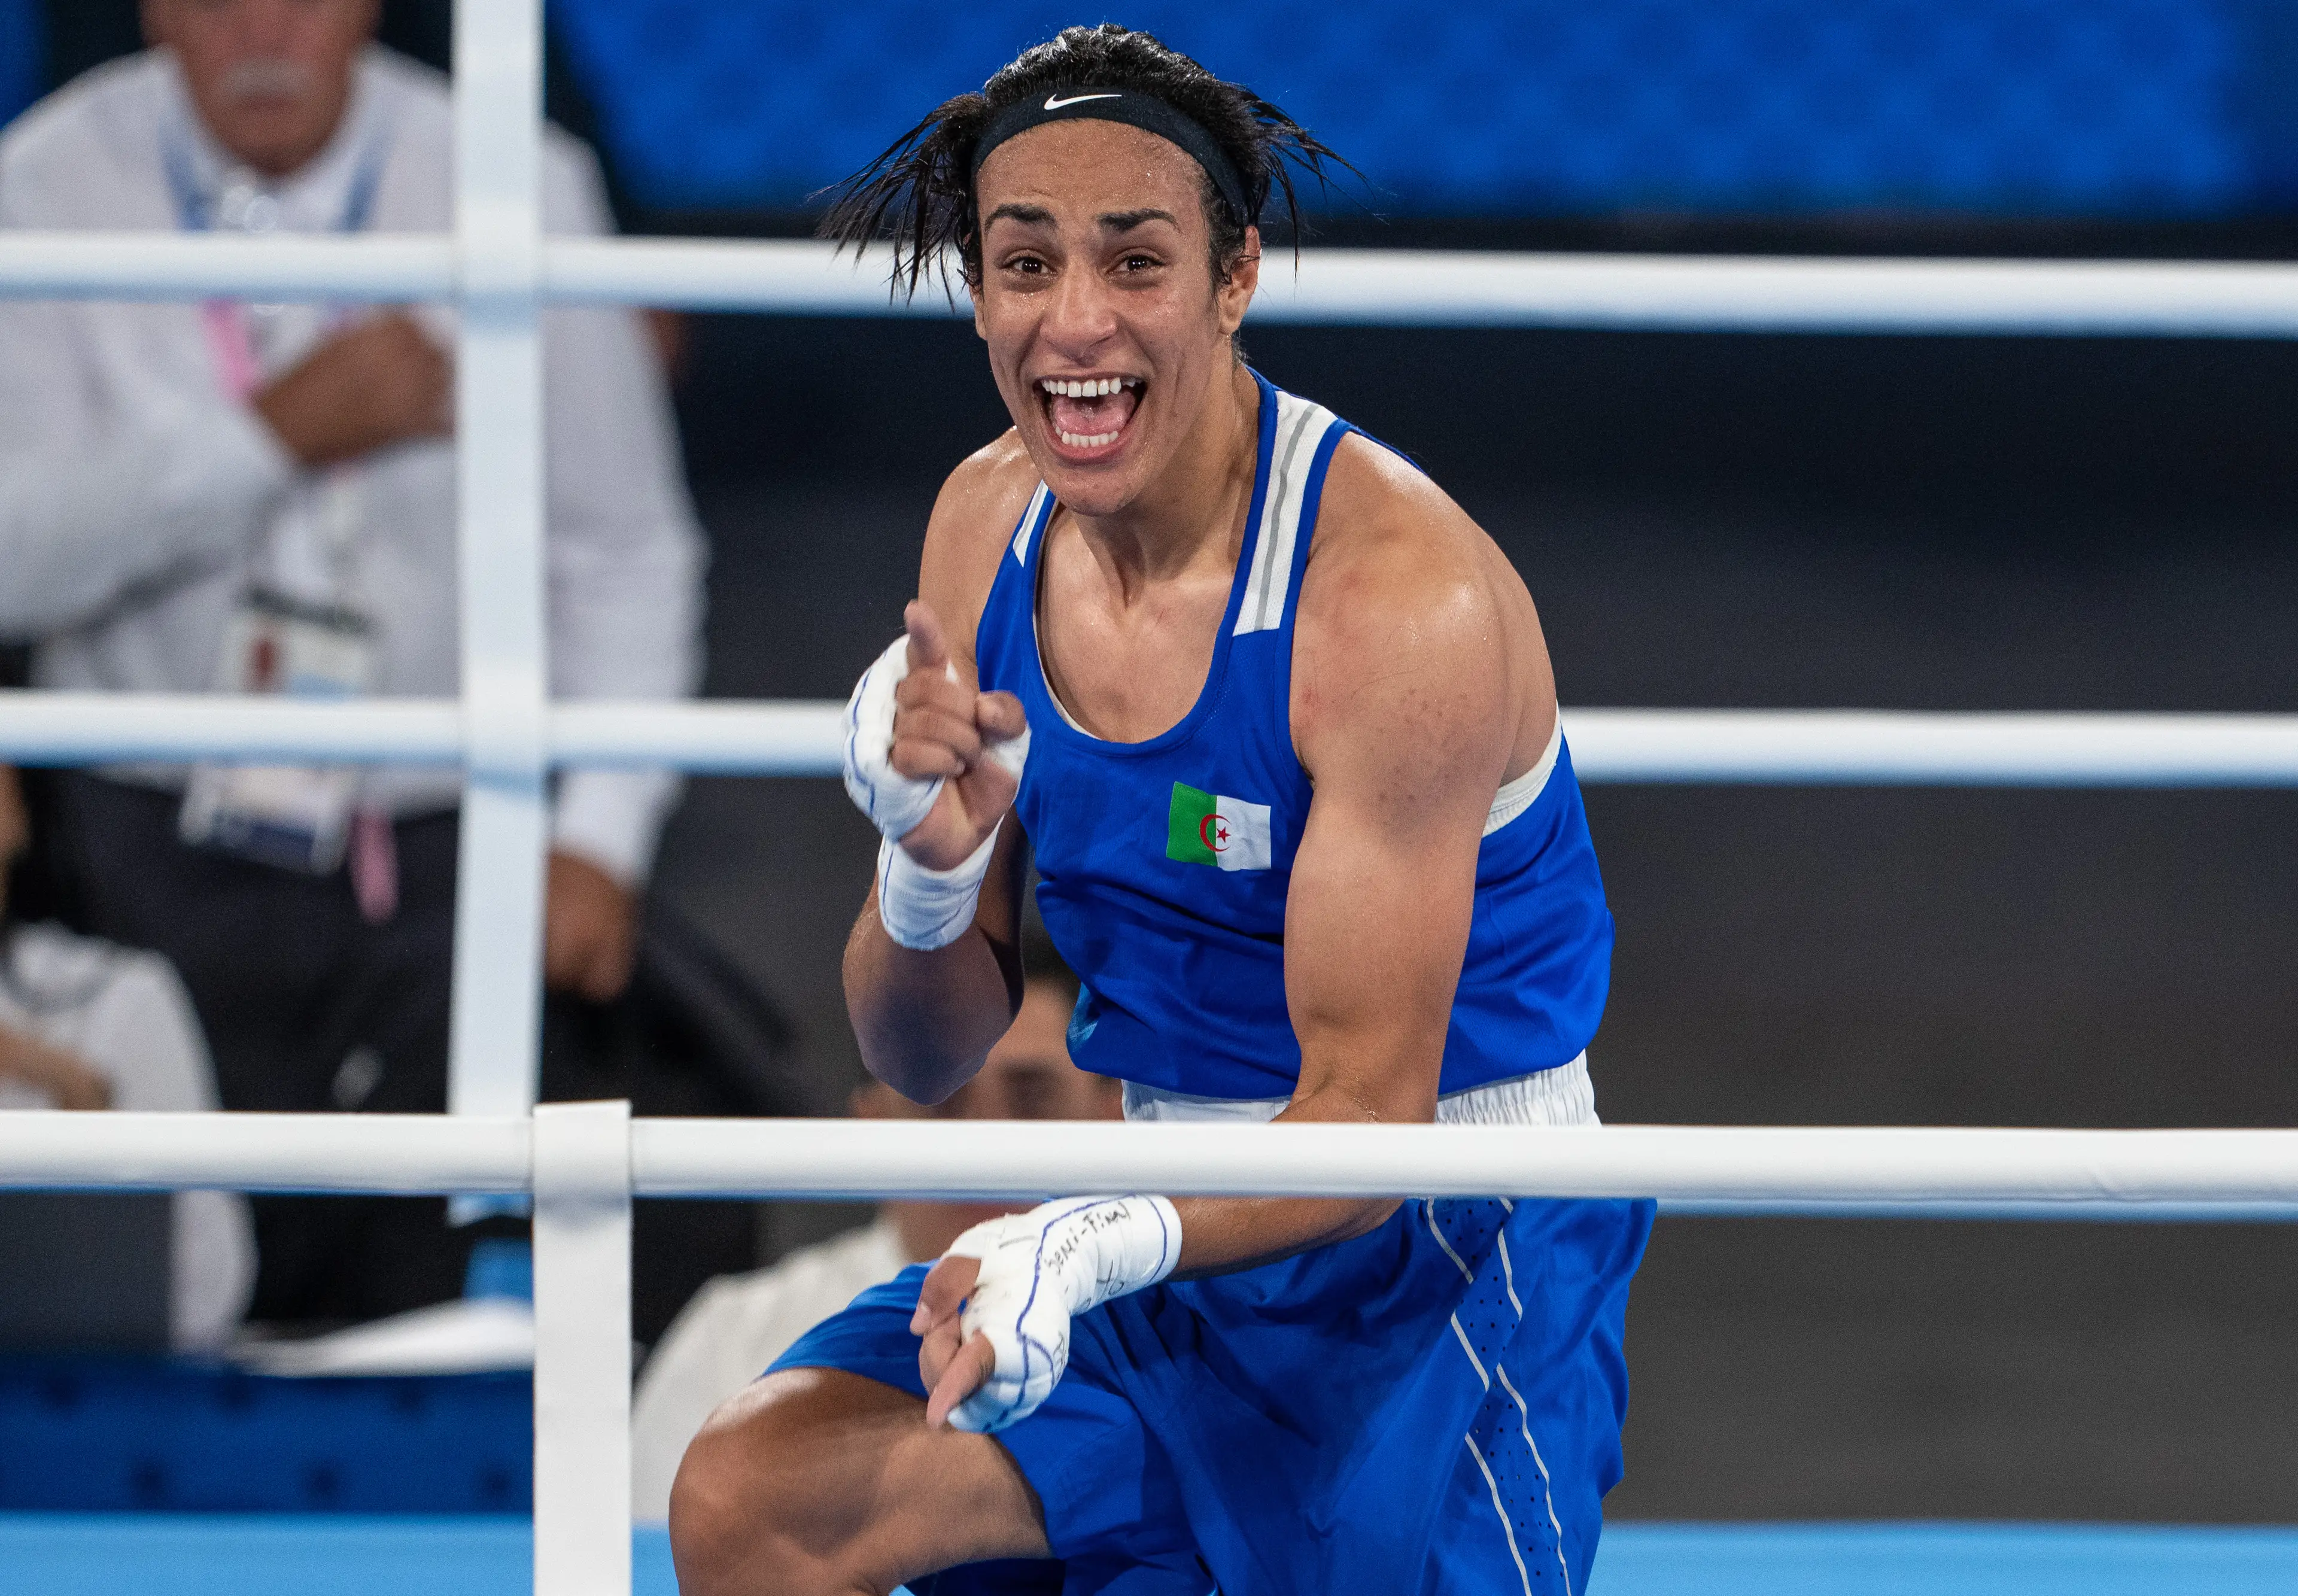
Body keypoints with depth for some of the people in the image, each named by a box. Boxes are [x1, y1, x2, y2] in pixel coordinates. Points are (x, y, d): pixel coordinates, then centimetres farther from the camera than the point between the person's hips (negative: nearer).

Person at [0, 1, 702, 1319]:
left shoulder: (519, 190, -4)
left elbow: (628, 551, 3)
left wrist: (603, 835, -6)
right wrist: (277, 431, -22)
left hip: (443, 866, 0)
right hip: (160, 855, 0)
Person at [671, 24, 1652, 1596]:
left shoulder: (1401, 592, -20)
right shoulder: (990, 525, 0)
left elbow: (1368, 1119, -22)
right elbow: (926, 1061, 6)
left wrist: (1097, 1247, -40)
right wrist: (933, 866, -17)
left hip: (1440, 1259, -5)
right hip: (1169, 1237, 5)